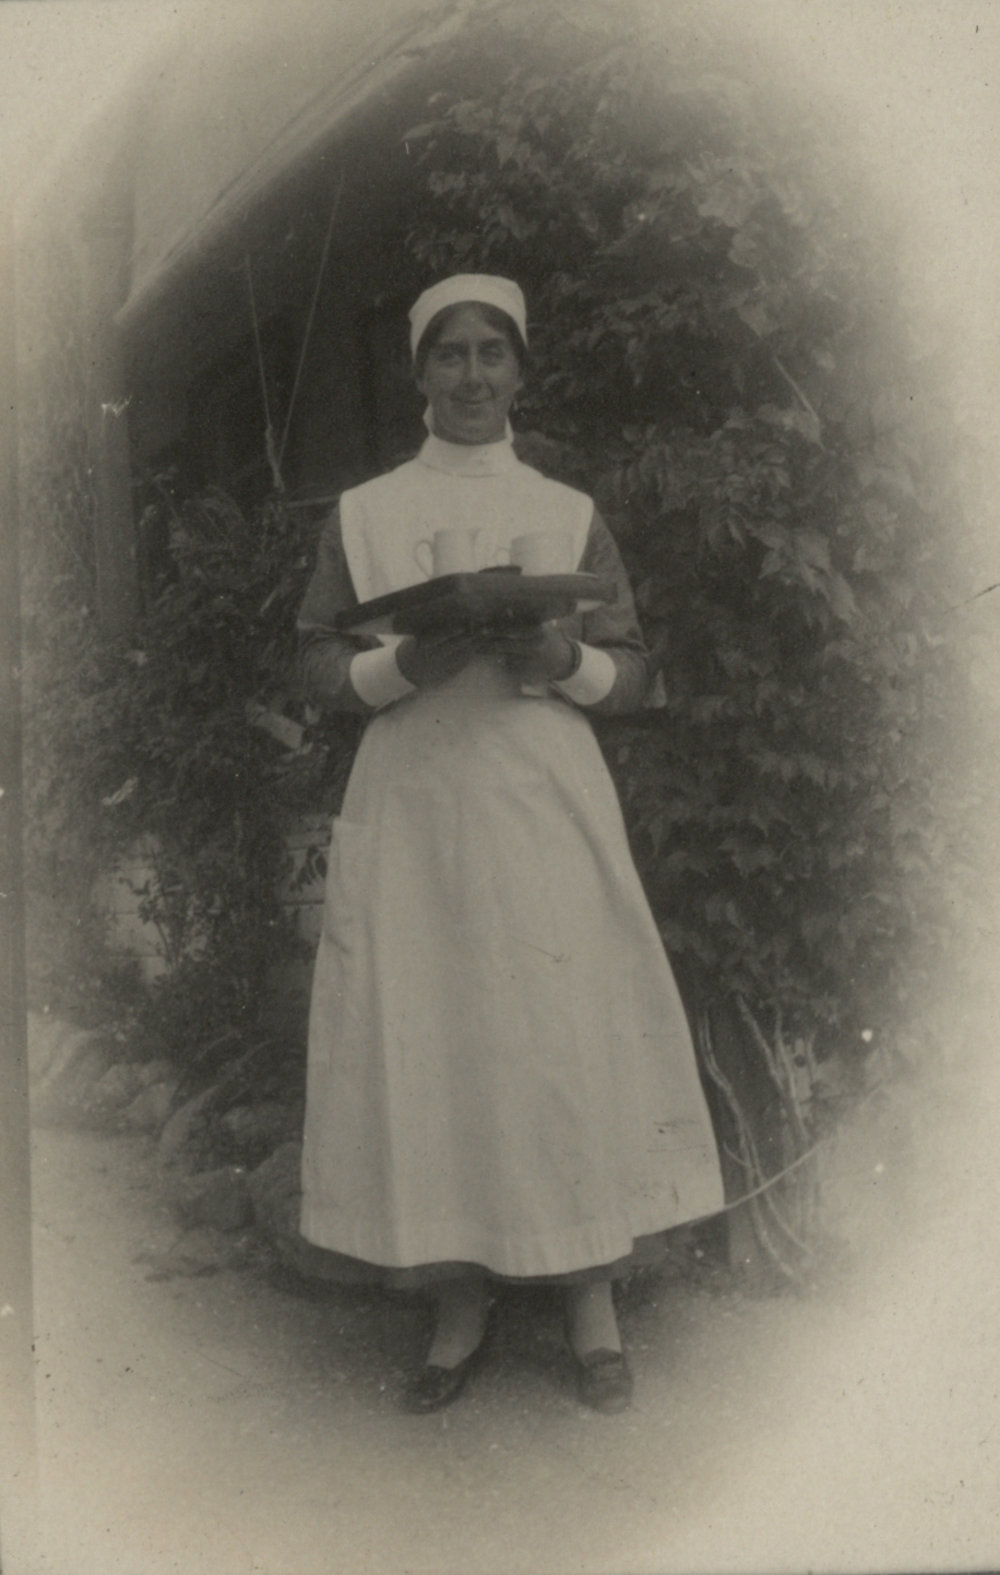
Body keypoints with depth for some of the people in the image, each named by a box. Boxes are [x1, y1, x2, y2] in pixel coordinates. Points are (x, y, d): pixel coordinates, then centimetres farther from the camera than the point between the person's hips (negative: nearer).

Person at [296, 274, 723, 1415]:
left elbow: (632, 672, 10)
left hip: (545, 808, 0)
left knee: (571, 1038, -4)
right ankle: (459, 1307, 12)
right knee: (423, 1039, -1)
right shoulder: (361, 516, 11)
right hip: (410, 812, 1)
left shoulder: (570, 516, 11)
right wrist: (407, 663, -12)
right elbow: (318, 669, 7)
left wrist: (564, 659, -11)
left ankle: (592, 1301, 10)